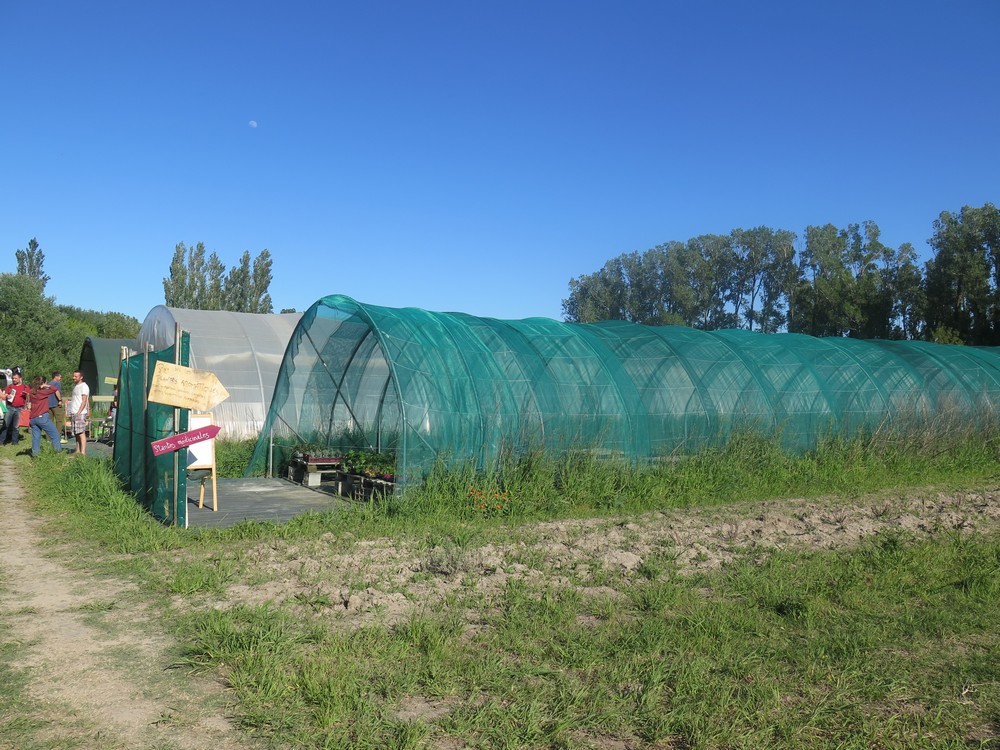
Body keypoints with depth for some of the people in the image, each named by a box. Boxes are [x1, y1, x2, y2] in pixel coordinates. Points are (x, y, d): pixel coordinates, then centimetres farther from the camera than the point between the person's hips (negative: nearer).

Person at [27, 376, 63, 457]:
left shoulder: (32, 393, 9)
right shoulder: (42, 392, -9)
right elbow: (54, 389, -11)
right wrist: (46, 386, 1)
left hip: (33, 418, 7)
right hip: (43, 417, -7)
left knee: (36, 438, 8)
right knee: (55, 435, 1)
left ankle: (35, 454, 6)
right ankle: (58, 451, -2)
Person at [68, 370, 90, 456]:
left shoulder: (84, 386, -7)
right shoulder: (75, 386, 20)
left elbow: (84, 401, -14)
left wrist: (79, 412, -20)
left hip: (80, 413, -9)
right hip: (73, 413, 9)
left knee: (81, 433, -11)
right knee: (76, 433, 10)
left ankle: (83, 452, -13)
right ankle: (78, 451, 14)